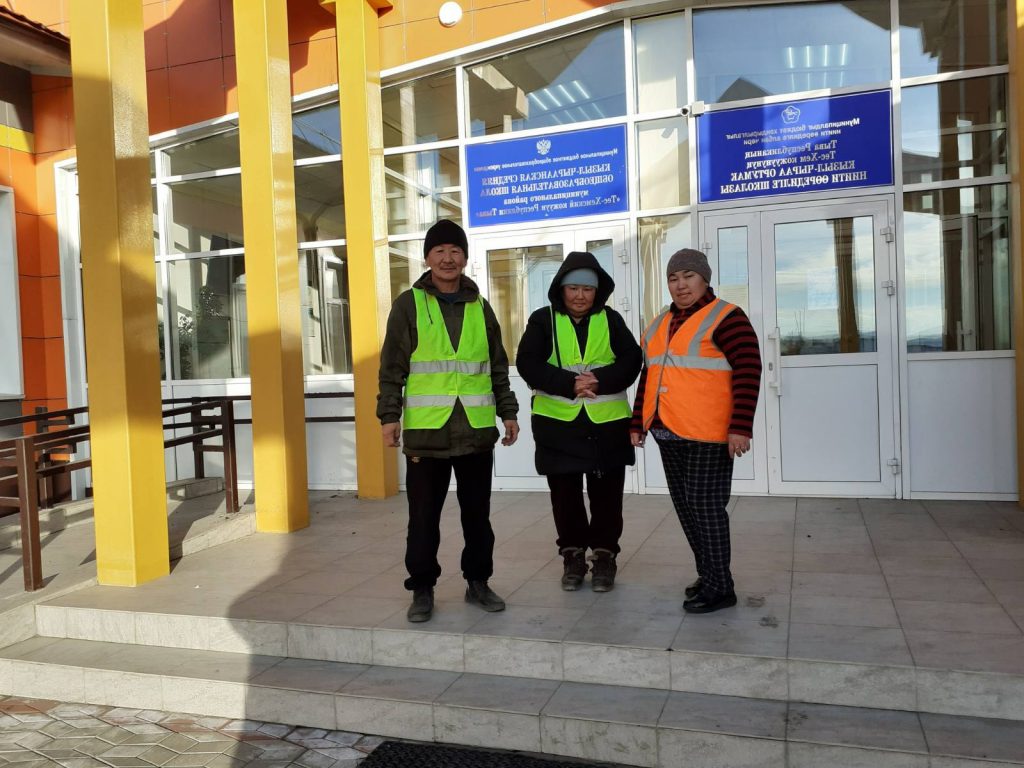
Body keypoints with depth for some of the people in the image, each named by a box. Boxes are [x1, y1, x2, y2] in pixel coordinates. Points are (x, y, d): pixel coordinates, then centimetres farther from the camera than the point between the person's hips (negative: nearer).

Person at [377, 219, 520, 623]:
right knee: (424, 516, 3)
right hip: (426, 430, -3)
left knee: (477, 513, 11)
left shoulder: (480, 307, 12)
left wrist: (508, 411, 12)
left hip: (477, 429, 3)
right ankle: (422, 589, 17)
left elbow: (498, 366, 16)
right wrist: (389, 415, -8)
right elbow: (392, 367, 0)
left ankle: (478, 582, 25)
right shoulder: (409, 304, 2)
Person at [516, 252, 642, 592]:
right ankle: (573, 555, 24)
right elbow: (528, 364, -11)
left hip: (606, 423, 1)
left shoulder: (610, 320, 4)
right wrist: (569, 383, -23)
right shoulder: (543, 320, 1)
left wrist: (601, 381, -22)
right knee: (565, 493, 9)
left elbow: (631, 360, -5)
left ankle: (605, 555, 22)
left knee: (606, 493, 7)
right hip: (557, 423, 0)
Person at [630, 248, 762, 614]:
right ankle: (707, 574, 25)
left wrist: (740, 427, -20)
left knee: (705, 505, -4)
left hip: (707, 434, -8)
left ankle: (719, 587, 7)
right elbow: (648, 378, 20)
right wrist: (638, 424, 18)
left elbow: (748, 373, -13)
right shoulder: (658, 325, 16)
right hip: (669, 433, 8)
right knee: (685, 504, 12)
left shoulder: (726, 317, -7)